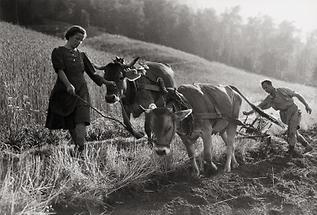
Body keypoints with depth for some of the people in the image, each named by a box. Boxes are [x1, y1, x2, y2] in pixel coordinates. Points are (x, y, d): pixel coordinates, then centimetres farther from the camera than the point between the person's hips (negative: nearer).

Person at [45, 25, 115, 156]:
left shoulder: (81, 55, 17)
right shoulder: (58, 52, 2)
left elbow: (92, 73, 21)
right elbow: (59, 70, -14)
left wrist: (105, 82, 10)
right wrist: (68, 84, -30)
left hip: (81, 91, 2)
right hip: (64, 91, -2)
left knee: (80, 121, -14)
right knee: (69, 124, 2)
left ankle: (81, 149, -20)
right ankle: (77, 146, 17)